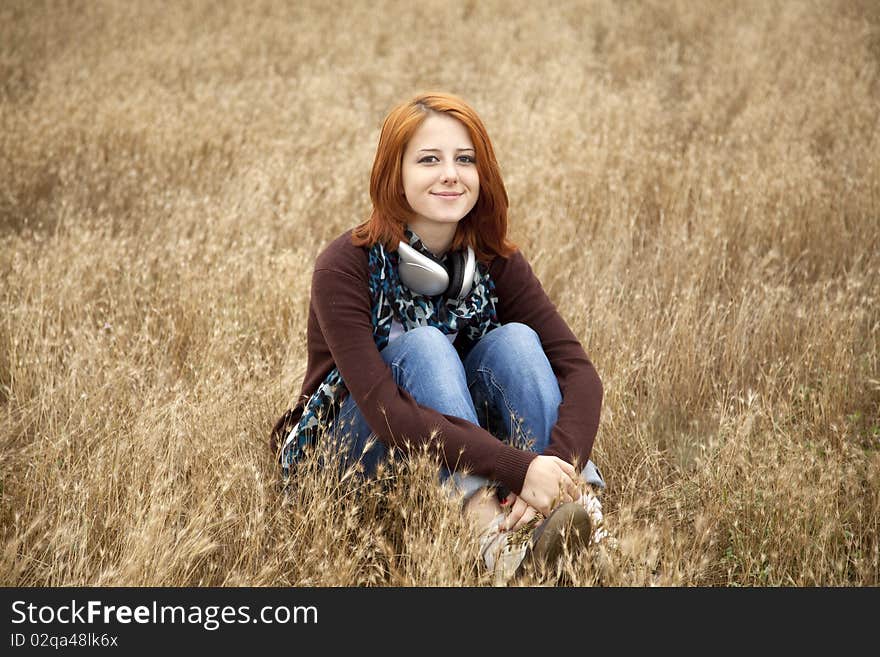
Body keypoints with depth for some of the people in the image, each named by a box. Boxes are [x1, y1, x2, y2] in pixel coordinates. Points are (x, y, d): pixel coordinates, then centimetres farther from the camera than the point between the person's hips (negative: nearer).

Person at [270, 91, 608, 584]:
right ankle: (493, 535, -48)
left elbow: (577, 369, -18)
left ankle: (579, 513, -39)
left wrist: (562, 466, -39)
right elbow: (386, 412, -33)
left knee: (514, 340, -21)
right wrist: (518, 468, -42)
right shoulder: (346, 267, -21)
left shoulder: (495, 262, -7)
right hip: (352, 451, -4)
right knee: (423, 345, -30)